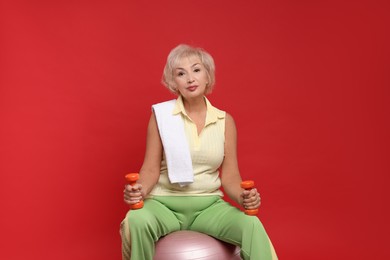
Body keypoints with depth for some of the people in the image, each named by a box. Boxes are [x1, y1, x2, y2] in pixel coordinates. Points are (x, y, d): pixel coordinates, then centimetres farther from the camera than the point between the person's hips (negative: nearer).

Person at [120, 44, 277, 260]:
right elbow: (151, 169, -3)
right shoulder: (161, 114, -3)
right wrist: (139, 190, -24)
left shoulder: (225, 121, 3)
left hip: (209, 205, 1)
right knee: (137, 221, -34)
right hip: (164, 203, -1)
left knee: (252, 225, -28)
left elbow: (230, 176, 2)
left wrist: (242, 196, -19)